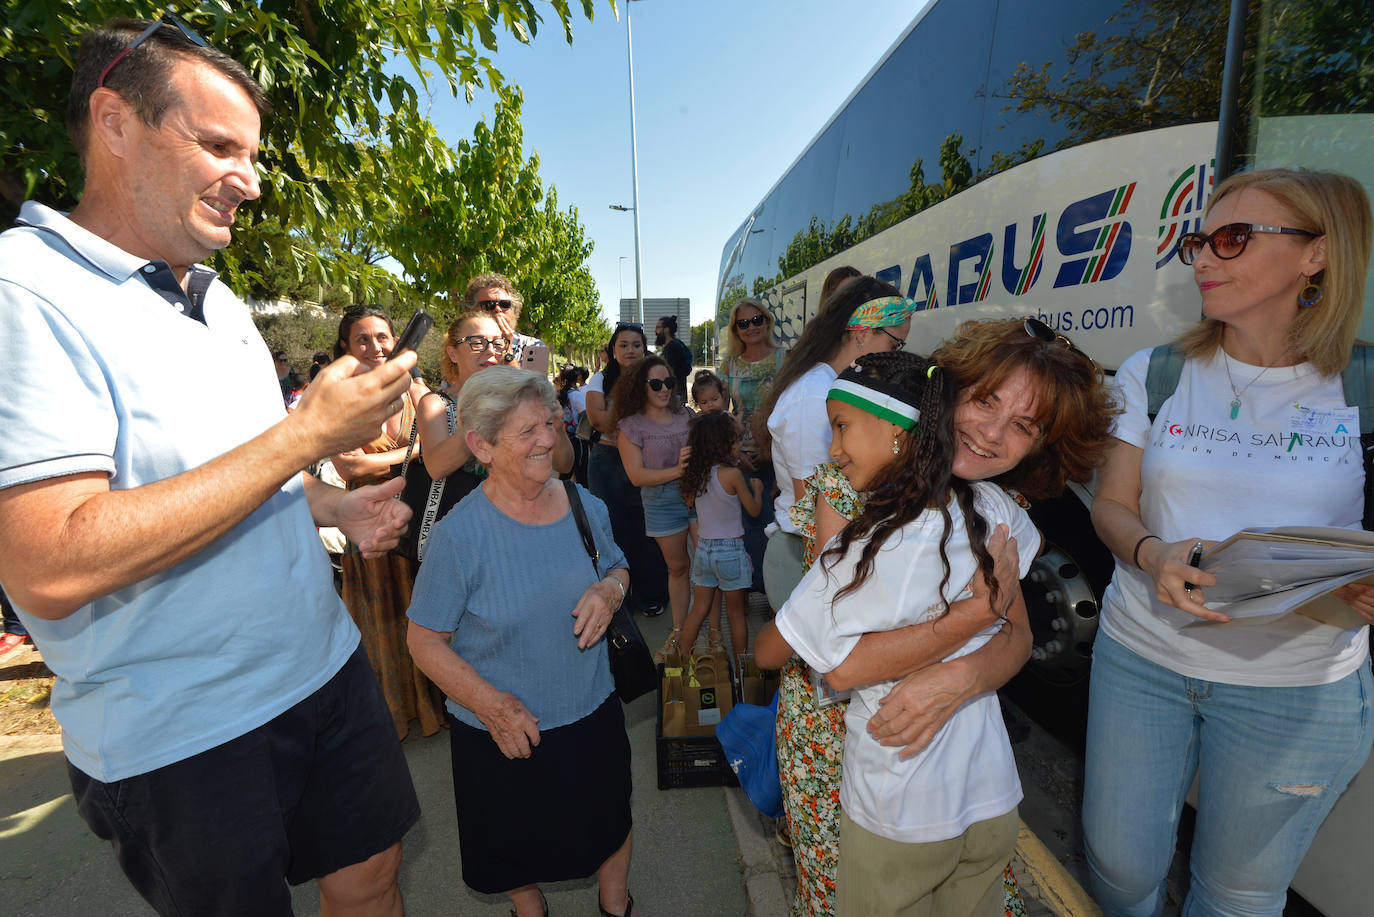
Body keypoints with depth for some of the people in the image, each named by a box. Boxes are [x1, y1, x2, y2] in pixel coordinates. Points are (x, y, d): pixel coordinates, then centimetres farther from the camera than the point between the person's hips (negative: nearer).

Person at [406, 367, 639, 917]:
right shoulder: (459, 534, -22)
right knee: (519, 847, 24)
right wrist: (489, 704, -22)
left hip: (593, 713, 3)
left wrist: (610, 590, -16)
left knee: (610, 820, 25)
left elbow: (618, 568, 7)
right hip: (503, 732, -3)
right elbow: (425, 640, -14)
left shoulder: (585, 505, -9)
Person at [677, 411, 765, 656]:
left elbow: (689, 501, 16)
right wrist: (757, 489, 13)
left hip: (703, 547, 5)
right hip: (730, 548, -5)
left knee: (699, 610, 18)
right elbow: (754, 510, -6)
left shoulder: (696, 473, -2)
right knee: (737, 613, 10)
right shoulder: (732, 473, -18)